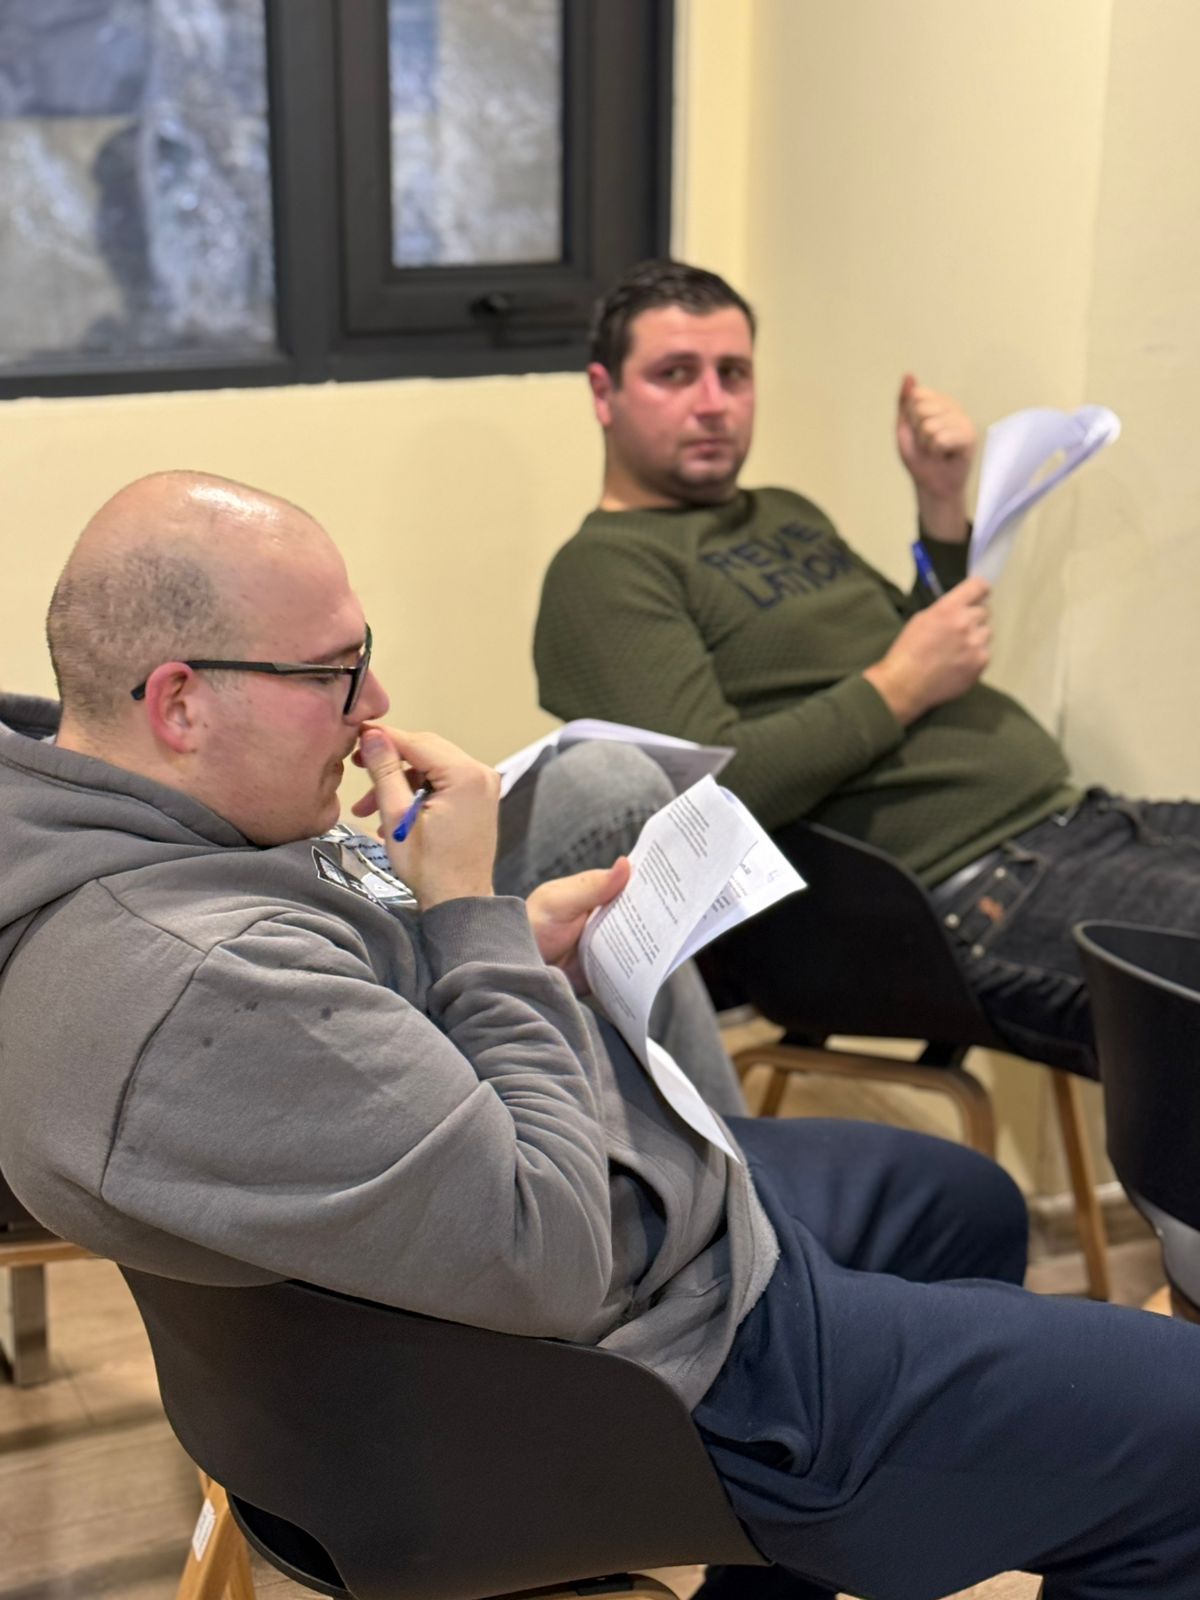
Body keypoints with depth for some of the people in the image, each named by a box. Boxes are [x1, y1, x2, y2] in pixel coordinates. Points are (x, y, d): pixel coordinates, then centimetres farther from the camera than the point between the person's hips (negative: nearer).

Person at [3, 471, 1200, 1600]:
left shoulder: (110, 824, -3)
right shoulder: (197, 985, -36)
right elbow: (552, 1260, -31)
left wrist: (515, 942, -3)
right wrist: (472, 917, -24)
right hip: (660, 1351, -10)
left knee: (968, 1207, 31)